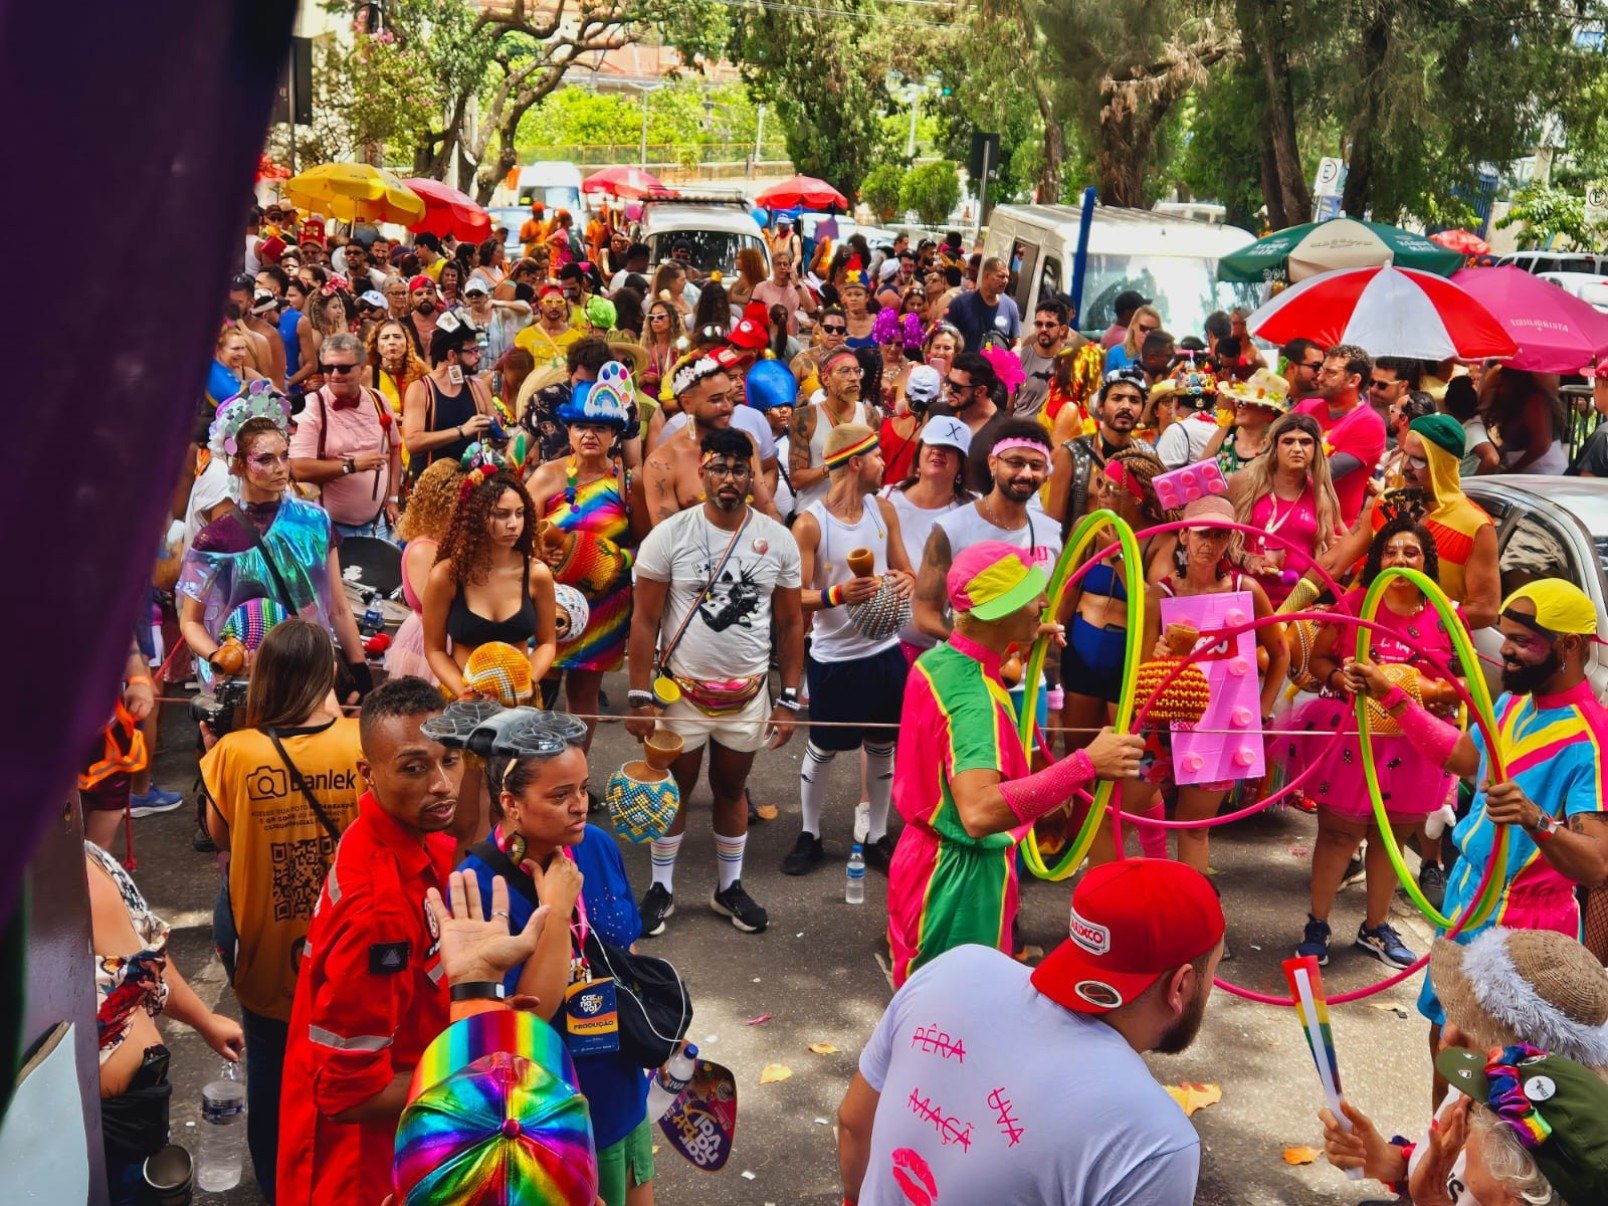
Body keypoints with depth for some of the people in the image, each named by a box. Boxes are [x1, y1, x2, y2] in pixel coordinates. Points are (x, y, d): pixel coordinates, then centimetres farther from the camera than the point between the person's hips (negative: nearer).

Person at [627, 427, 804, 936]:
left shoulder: (778, 540, -2)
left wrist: (789, 700, 0)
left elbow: (790, 624, 3)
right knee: (674, 791, 11)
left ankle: (730, 888, 32)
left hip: (748, 694, 2)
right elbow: (645, 621, -7)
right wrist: (640, 698, -10)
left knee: (731, 791, 16)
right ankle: (661, 889, 28)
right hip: (681, 692, -2)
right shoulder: (669, 535, -9)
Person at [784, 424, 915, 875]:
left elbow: (904, 569, 10)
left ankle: (877, 838, 28)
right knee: (821, 749, 9)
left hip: (884, 649, 5)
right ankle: (809, 837, 27)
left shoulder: (884, 509, 3)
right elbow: (795, 596, -15)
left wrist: (907, 583, -13)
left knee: (883, 746, 13)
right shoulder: (810, 523, -14)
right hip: (834, 657, -5)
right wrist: (838, 594, -33)